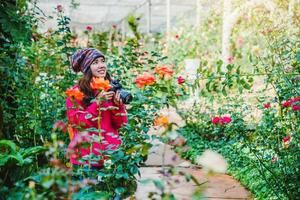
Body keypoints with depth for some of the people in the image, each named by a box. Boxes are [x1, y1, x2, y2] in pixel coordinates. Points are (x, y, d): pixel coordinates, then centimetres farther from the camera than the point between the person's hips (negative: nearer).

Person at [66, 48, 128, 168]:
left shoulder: (111, 89, 6)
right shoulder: (77, 92, -5)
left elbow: (119, 124, 5)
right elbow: (77, 124, -11)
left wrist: (118, 104, -12)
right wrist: (97, 102, -19)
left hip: (111, 154, 4)